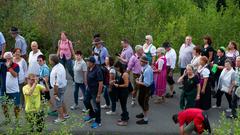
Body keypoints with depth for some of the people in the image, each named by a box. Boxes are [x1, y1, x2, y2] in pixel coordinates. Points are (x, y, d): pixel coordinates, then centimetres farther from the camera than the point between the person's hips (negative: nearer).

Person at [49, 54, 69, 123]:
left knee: (58, 103, 10)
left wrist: (55, 93, -19)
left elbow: (56, 84, -29)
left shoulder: (55, 70, -32)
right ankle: (65, 114, 43)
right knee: (61, 101, 27)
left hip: (59, 88, -9)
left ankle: (61, 118, 27)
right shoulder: (60, 65, -3)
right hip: (63, 86, 9)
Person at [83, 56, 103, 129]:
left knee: (96, 106, 5)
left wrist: (98, 95, -25)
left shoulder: (97, 71, -28)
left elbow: (101, 83, -27)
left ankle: (98, 122, 24)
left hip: (95, 90, -9)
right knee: (86, 101, 25)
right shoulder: (89, 68, -4)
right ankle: (92, 115, 47)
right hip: (89, 88, 9)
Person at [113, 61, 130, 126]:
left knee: (123, 106, -1)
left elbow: (126, 85, -22)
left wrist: (118, 85, -17)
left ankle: (125, 121, 7)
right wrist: (116, 82, 4)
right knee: (123, 105, 18)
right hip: (120, 92, 9)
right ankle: (124, 117, 32)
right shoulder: (120, 73, 7)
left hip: (124, 92, -9)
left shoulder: (125, 74, -21)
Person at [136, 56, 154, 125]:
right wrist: (139, 79, 1)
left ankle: (145, 119, 25)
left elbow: (147, 83, -30)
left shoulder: (147, 70, -31)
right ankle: (144, 113, 51)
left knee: (144, 103, 7)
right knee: (140, 101, 26)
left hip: (146, 88, -9)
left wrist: (139, 83, -19)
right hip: (143, 87, 9)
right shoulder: (145, 67, -2)